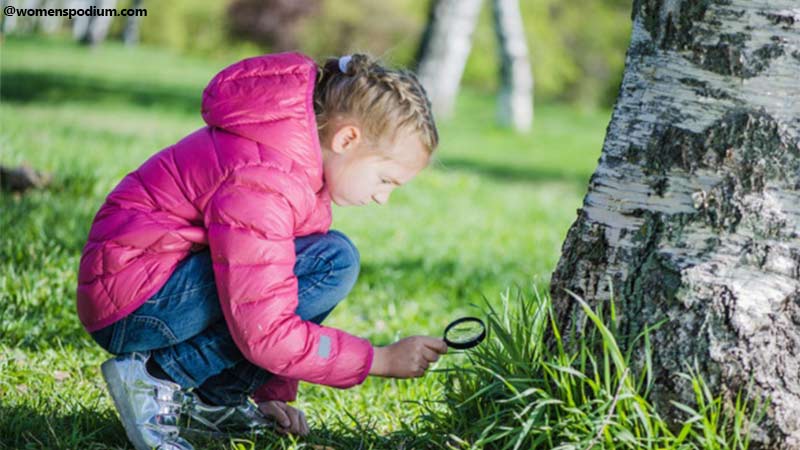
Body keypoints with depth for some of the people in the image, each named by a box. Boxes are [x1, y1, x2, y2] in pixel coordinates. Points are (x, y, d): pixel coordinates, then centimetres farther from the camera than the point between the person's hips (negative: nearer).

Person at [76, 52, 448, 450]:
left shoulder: (307, 161, 7)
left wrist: (274, 393, 12)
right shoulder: (260, 183, -25)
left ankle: (206, 402, 4)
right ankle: (157, 381, -14)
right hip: (132, 303, -10)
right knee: (332, 263, -20)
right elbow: (266, 334, -26)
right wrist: (382, 360, -19)